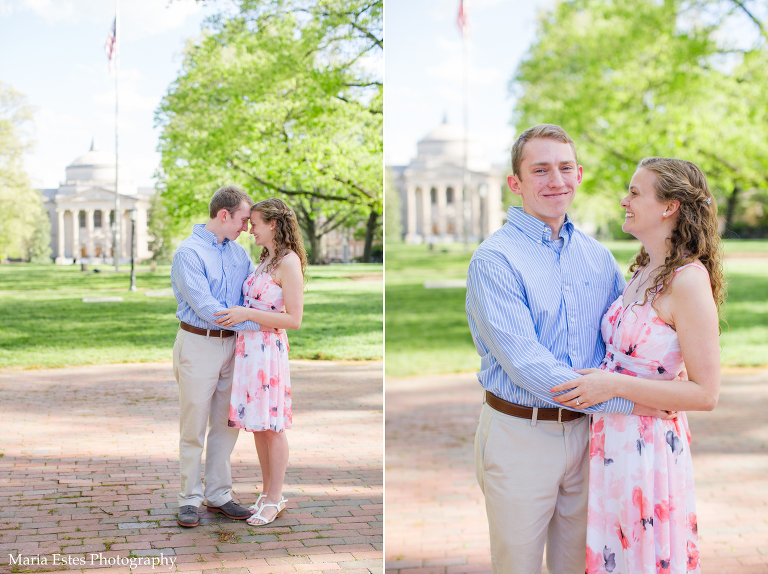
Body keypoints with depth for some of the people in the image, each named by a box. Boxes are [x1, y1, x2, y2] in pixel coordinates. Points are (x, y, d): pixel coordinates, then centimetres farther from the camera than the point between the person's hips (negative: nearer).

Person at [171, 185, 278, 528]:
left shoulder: (238, 252, 9)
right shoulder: (188, 253, -13)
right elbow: (205, 307, -20)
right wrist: (254, 324, -19)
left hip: (231, 345, 6)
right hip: (198, 345, -6)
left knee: (226, 424, 10)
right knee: (194, 426, 1)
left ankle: (218, 495, 20)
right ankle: (189, 499, 12)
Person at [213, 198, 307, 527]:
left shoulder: (289, 262, -12)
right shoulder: (265, 259, 15)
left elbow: (294, 319, -17)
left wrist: (247, 314, -20)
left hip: (269, 349, -9)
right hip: (248, 346, 9)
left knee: (271, 425, 0)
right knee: (256, 425, 12)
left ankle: (274, 500, 9)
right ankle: (267, 493, 23)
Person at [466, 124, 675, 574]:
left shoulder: (598, 256, 7)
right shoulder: (494, 260, -13)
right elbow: (525, 364, -21)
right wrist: (622, 400, -21)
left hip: (585, 431, 5)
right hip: (520, 433, -5)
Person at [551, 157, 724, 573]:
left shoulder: (689, 281, -17)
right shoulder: (644, 271, 10)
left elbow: (705, 393, -19)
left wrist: (614, 386, -21)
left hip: (648, 447, -8)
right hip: (610, 440, 8)